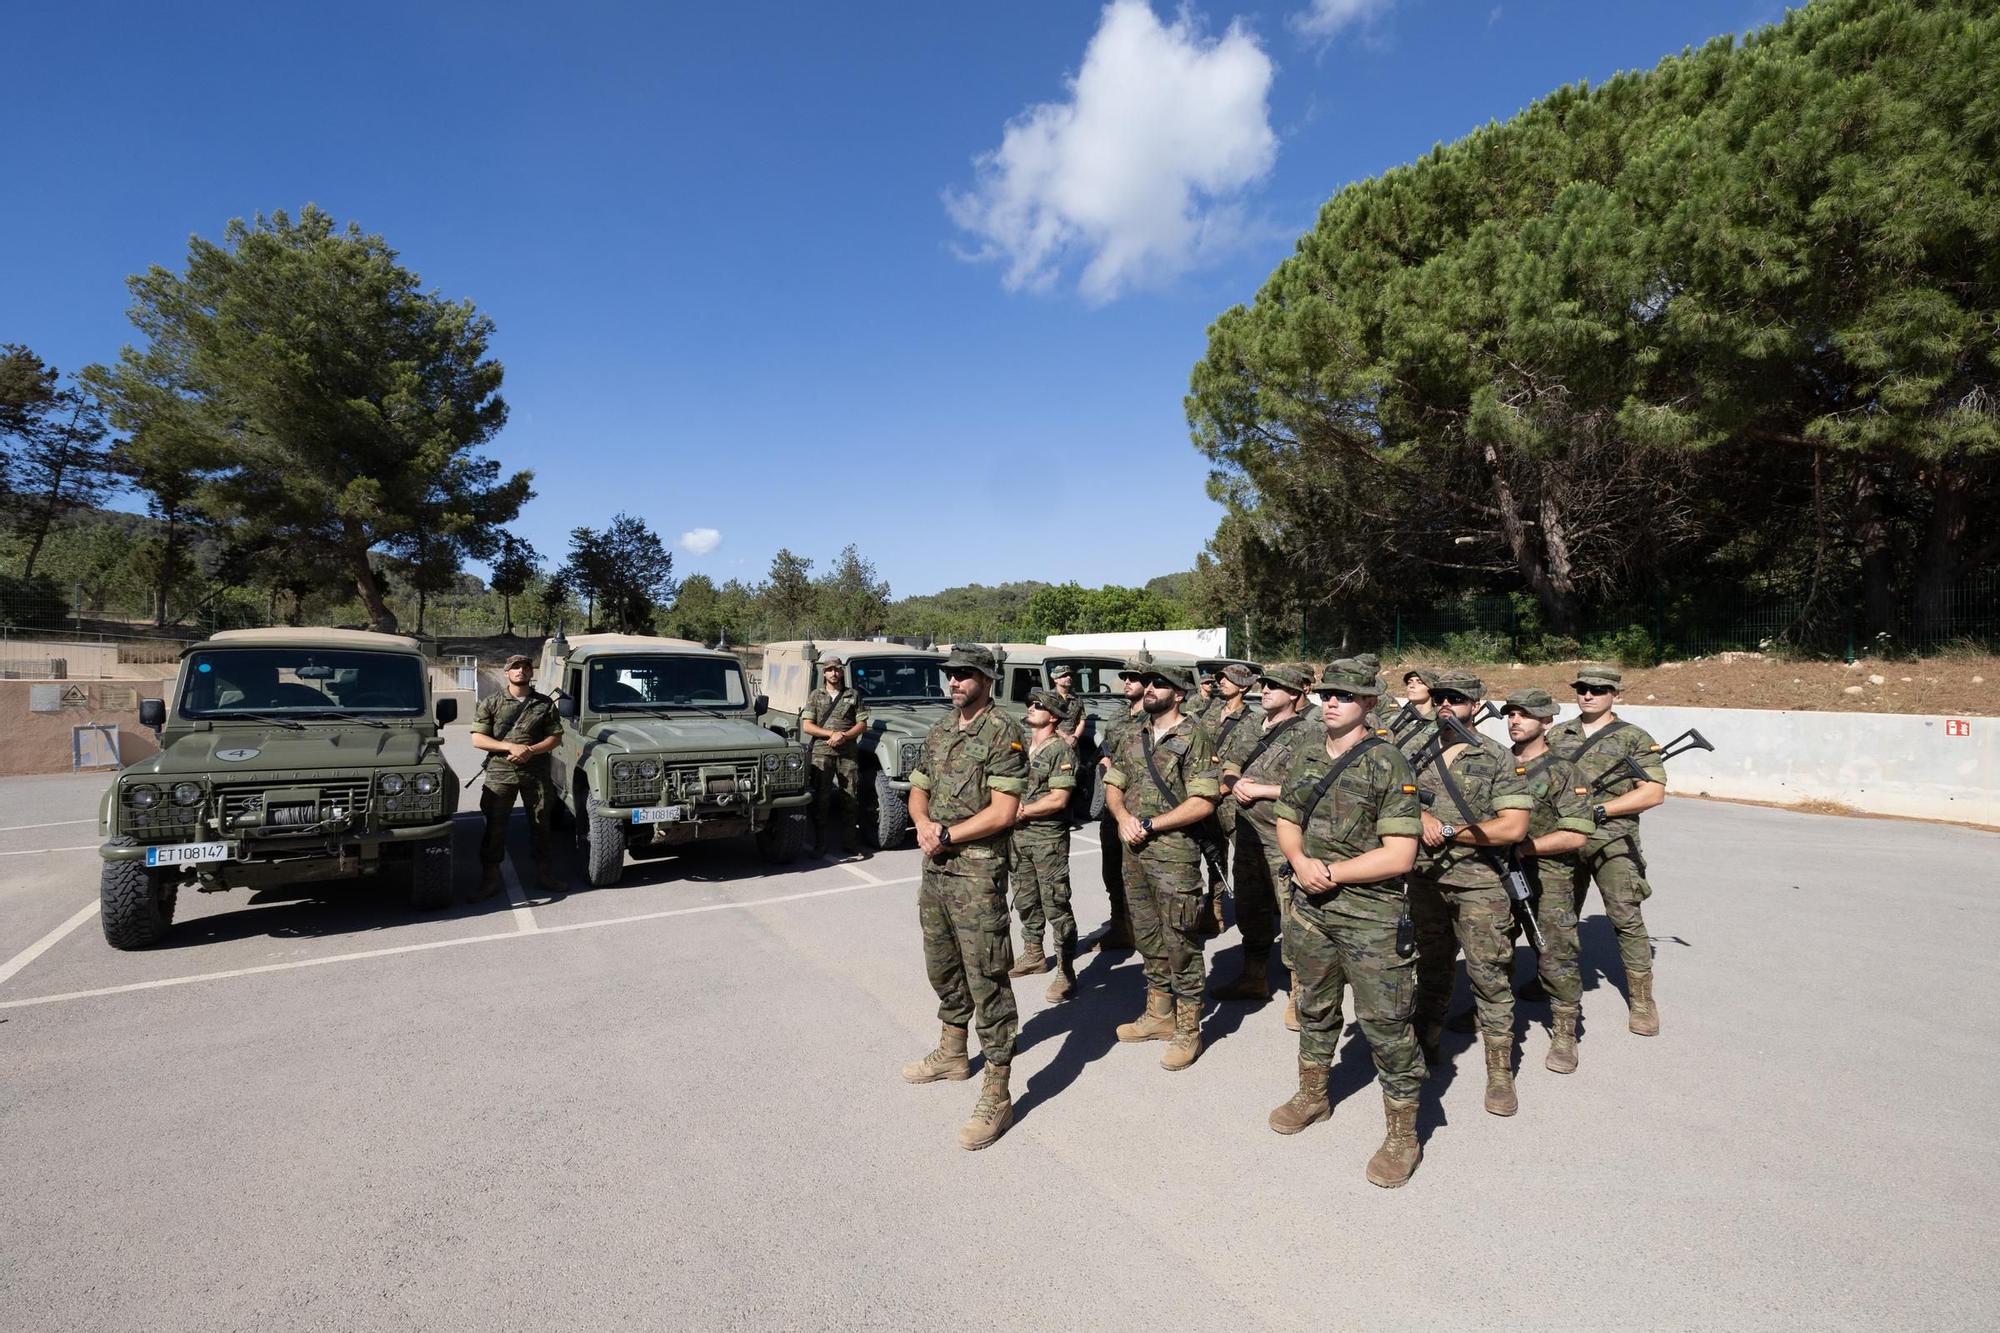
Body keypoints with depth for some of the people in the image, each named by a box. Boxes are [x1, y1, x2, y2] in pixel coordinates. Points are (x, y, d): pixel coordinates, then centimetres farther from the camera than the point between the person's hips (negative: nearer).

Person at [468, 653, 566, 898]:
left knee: (540, 824, 8)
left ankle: (545, 872, 19)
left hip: (536, 772, 1)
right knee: (495, 826, 2)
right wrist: (510, 746, -16)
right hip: (500, 773, -1)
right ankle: (490, 877, 12)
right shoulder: (490, 703, 2)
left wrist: (531, 750, -13)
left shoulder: (545, 703, 5)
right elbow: (477, 740, -3)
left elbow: (555, 738, 3)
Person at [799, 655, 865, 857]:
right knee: (820, 799, -1)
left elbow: (862, 724, 5)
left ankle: (848, 843, 10)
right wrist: (831, 733, -12)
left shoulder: (853, 695, 9)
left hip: (847, 753, 1)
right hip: (821, 752, -1)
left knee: (851, 798, 1)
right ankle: (820, 844, 6)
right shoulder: (815, 696, 8)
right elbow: (806, 726, 0)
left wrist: (844, 736, -12)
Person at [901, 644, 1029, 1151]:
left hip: (978, 875, -8)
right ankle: (953, 1053, 42)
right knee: (943, 966, 22)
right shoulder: (939, 732, 11)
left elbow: (1003, 811, -18)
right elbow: (917, 791, 15)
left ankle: (996, 1097, 6)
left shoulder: (1003, 735, -13)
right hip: (934, 868, 9)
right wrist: (923, 824, -7)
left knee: (987, 979, -3)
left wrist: (947, 835, -14)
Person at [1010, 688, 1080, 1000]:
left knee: (1055, 905, -4)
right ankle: (1033, 955, 34)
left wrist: (1022, 811, -13)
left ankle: (1066, 972, 4)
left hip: (1048, 838, -7)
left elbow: (1058, 800, -18)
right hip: (1018, 835, 8)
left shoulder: (1061, 750, -12)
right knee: (1025, 900, 18)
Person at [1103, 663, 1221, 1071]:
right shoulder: (1134, 735, 10)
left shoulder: (1192, 737, -10)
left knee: (1180, 943, 1)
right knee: (1148, 938, 17)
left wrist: (1150, 824, -16)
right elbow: (1113, 786, 13)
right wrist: (1123, 817, -8)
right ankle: (1159, 1016, 32)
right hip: (1134, 853, 7)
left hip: (1174, 856, -7)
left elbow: (1203, 803, -16)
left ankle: (1188, 1031, 15)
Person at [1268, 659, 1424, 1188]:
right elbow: (1286, 821, 13)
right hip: (1308, 907, 6)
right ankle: (1313, 1094, 41)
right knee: (1314, 1006, 21)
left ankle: (1403, 1133, 20)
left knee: (1384, 1022, 2)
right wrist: (1299, 860, -8)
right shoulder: (1305, 758, 6)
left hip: (1370, 915, -6)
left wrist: (1332, 872, -16)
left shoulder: (1388, 764, -13)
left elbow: (1399, 855, -17)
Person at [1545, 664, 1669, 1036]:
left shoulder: (1634, 738, 0)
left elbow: (1654, 792, -7)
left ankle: (1642, 1000, 8)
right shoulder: (1556, 735, 11)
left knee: (1626, 919, -3)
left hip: (1612, 842, -4)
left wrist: (1599, 811, -13)